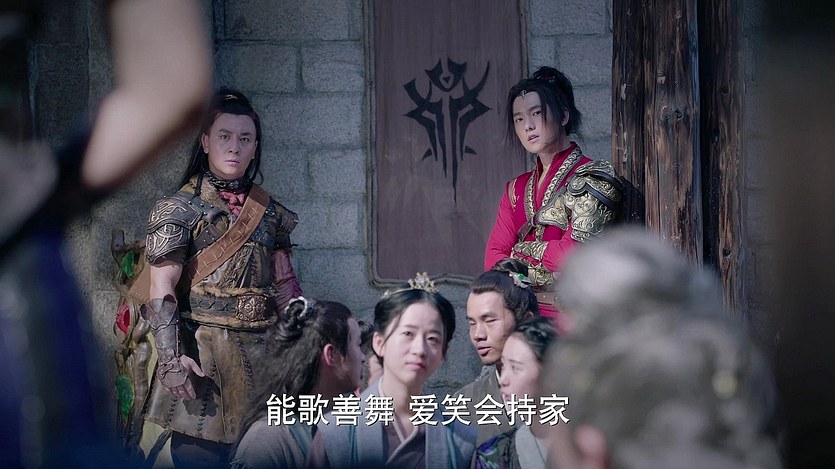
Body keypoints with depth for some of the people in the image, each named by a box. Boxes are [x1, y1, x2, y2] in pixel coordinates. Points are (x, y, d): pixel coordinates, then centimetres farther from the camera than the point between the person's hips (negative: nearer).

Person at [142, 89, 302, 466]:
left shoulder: (270, 212, 14)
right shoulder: (180, 209, -1)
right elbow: (162, 289, -7)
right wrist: (171, 358, -17)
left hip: (263, 355, 4)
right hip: (204, 356, -4)